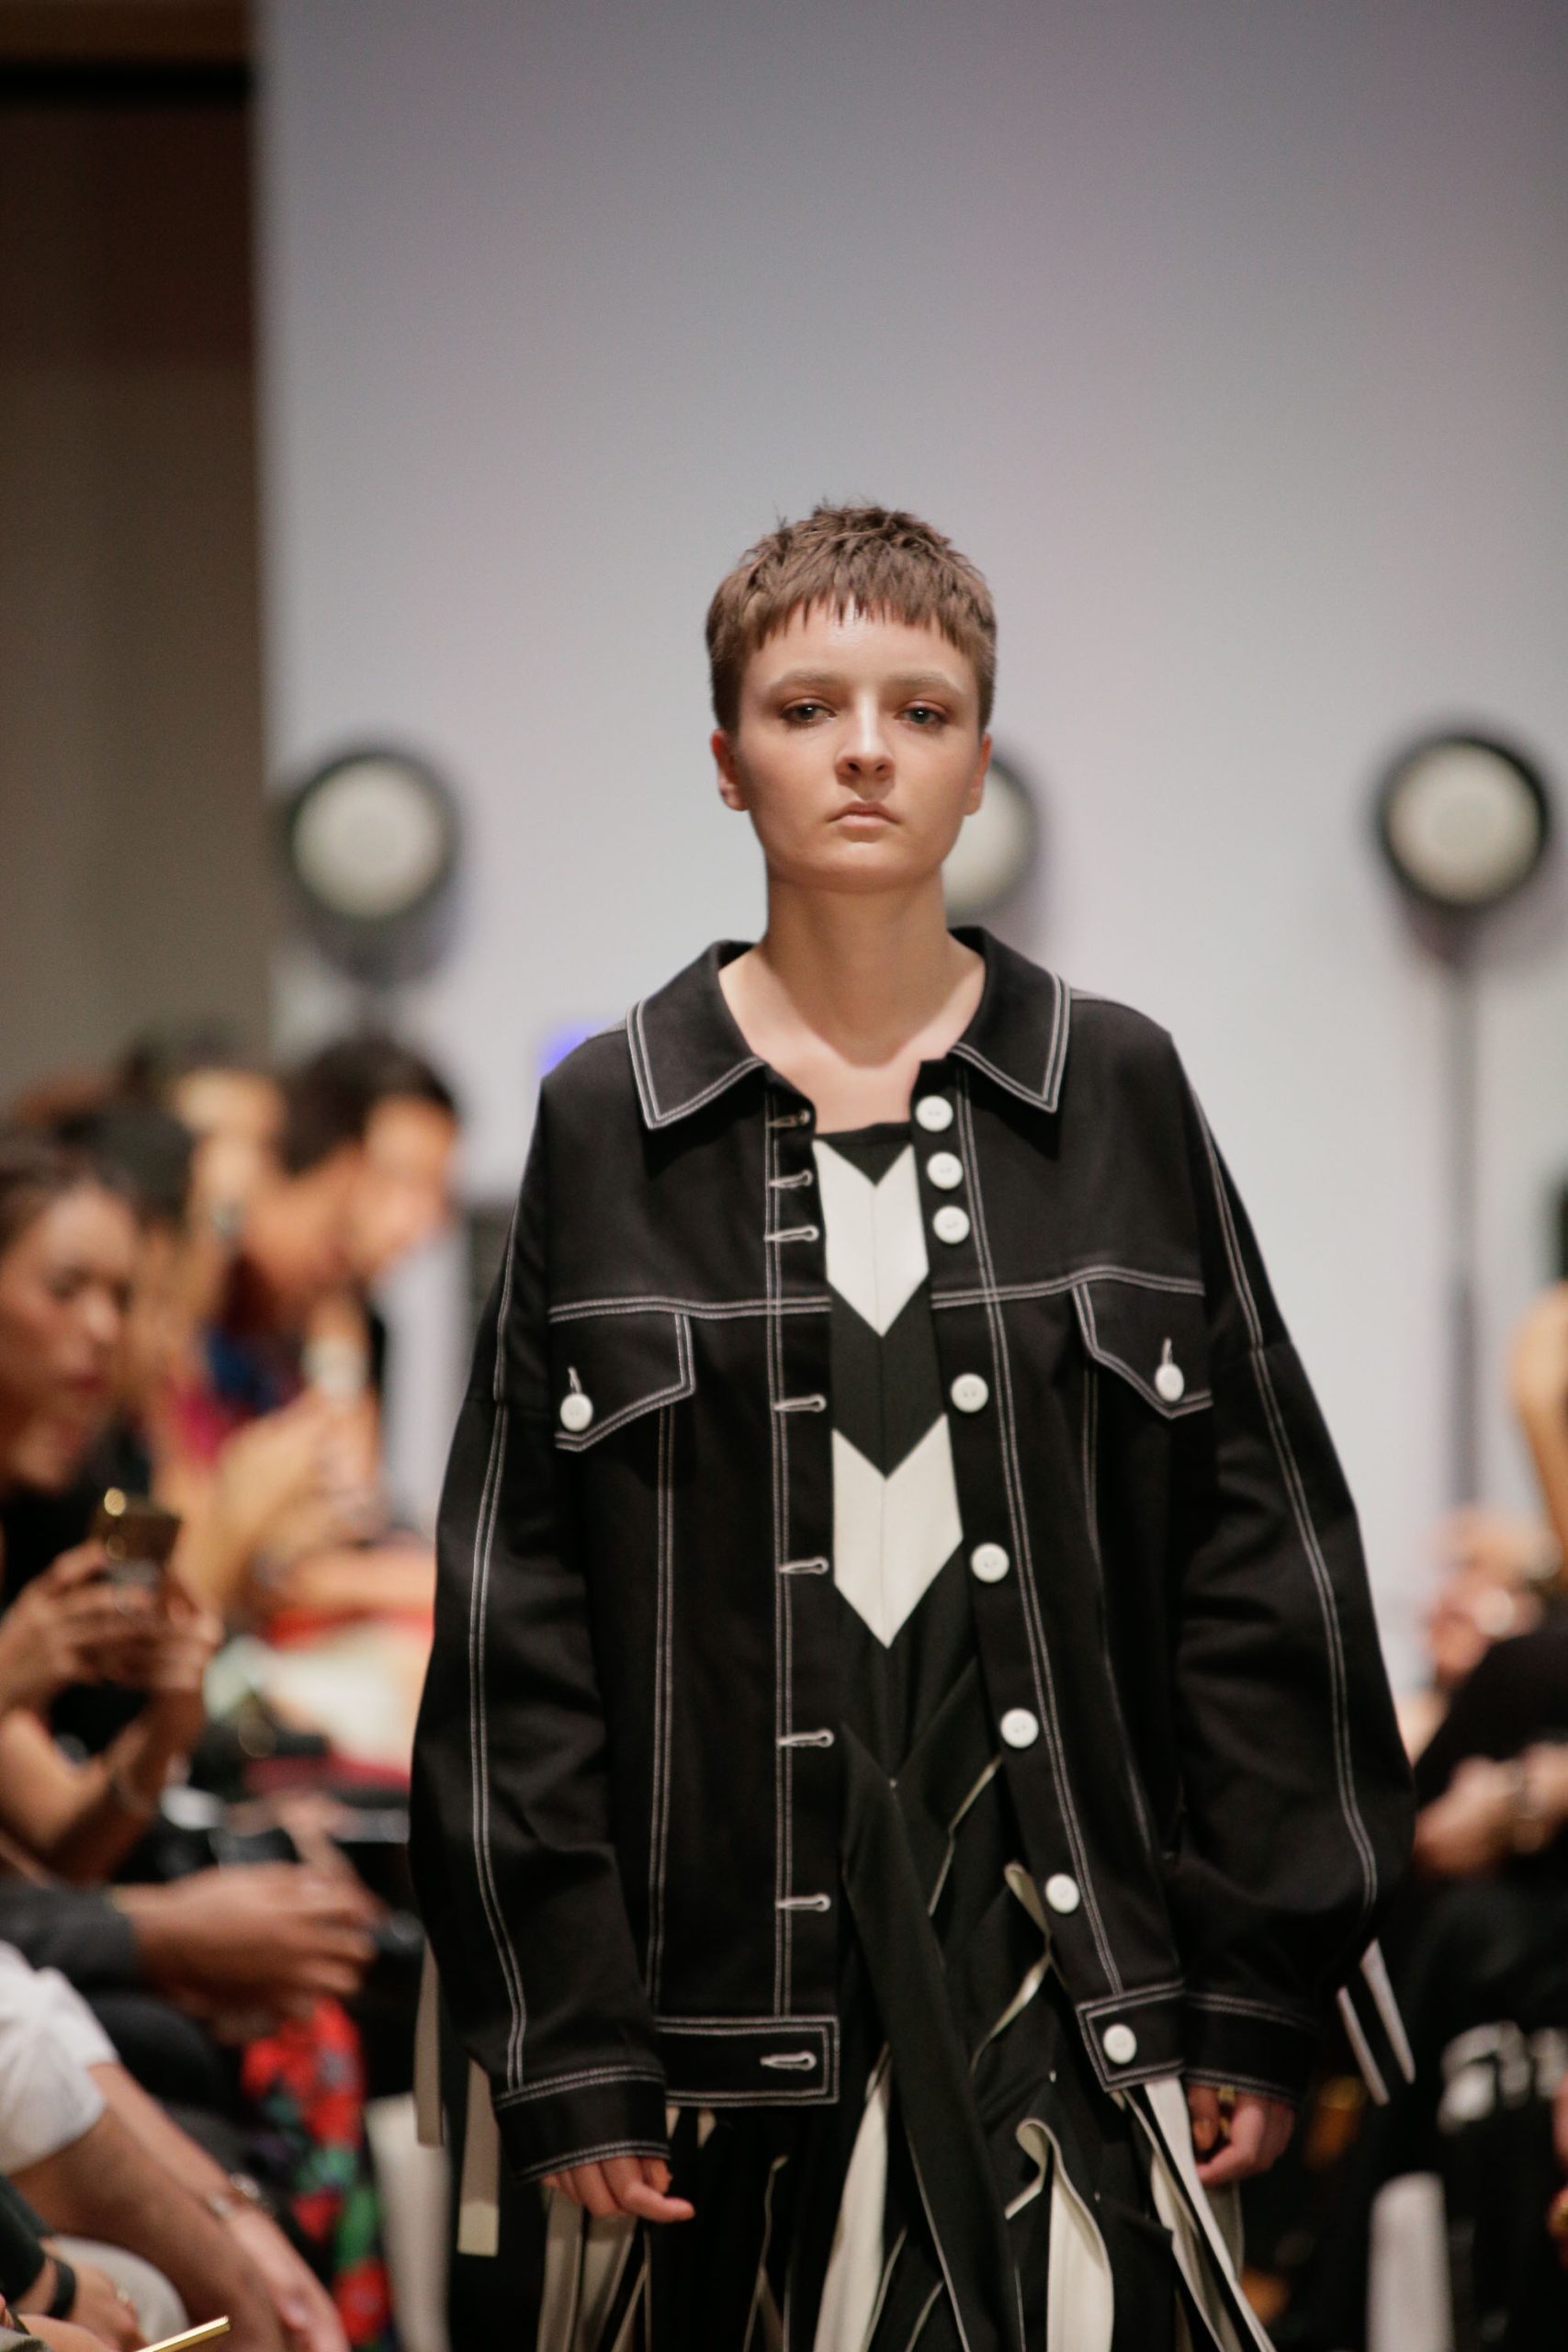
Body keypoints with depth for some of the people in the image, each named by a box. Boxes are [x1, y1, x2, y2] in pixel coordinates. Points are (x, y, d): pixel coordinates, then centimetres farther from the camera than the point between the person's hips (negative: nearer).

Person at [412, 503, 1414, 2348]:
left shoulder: (1116, 1097, 7)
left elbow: (1256, 1561, 7)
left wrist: (1259, 1991, 1)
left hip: (1070, 1967, 1)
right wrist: (561, 2047, -4)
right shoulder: (611, 1126, 5)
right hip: (736, 1970, 0)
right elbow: (514, 1612, 3)